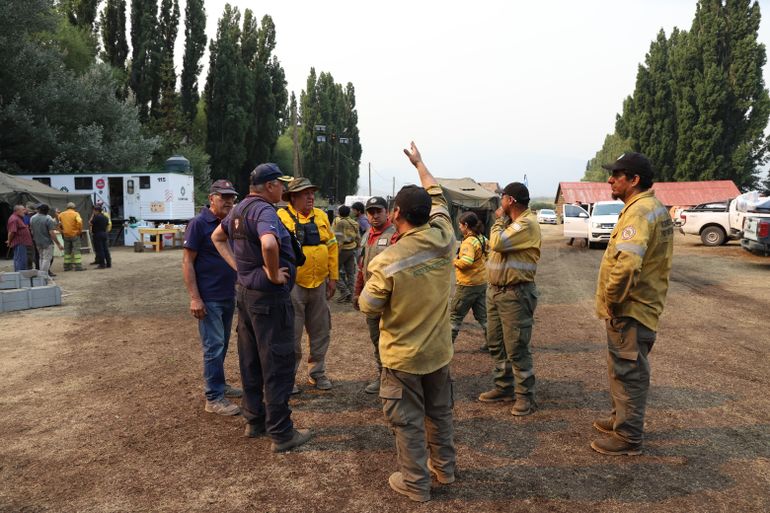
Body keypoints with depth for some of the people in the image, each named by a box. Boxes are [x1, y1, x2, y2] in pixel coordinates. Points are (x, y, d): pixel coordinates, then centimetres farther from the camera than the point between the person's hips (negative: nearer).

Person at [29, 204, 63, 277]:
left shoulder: (32, 218, 4)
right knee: (47, 259, -3)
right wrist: (58, 244, -16)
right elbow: (52, 233, -20)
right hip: (47, 242, -7)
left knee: (42, 258, 18)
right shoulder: (48, 219, -16)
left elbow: (32, 230, 12)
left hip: (37, 242, 7)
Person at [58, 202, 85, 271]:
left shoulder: (61, 214, 7)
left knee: (67, 251, 13)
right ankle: (78, 266, -7)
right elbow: (79, 222, -22)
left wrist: (61, 230, 13)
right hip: (75, 234, -4)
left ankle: (67, 266, 16)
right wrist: (80, 230, -10)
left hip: (65, 235, 4)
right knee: (76, 250, -2)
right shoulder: (75, 214, -7)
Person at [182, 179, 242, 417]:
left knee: (222, 344, 16)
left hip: (229, 296, 7)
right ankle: (213, 398, 3)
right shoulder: (198, 223, -11)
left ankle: (218, 384, 30)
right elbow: (187, 262, -13)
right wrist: (194, 298, -18)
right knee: (213, 346, -4)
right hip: (208, 298, -7)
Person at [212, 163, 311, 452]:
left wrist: (237, 265, 14)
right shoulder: (264, 211, -20)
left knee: (250, 361, 17)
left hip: (244, 292, 10)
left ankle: (254, 420, 30)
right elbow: (269, 244, -40)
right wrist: (274, 274, -23)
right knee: (277, 365, -1)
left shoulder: (239, 209, 9)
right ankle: (281, 433, 8)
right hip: (269, 297, -9)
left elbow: (217, 237, 24)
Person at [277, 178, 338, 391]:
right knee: (291, 335, 3)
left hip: (320, 285, 5)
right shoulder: (281, 217, -8)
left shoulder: (321, 216, 9)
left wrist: (333, 277, 8)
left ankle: (317, 373, 29)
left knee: (320, 332, 14)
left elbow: (332, 247, 11)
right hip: (293, 285, -5)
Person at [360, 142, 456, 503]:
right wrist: (419, 163, 19)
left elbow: (368, 307, -13)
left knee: (408, 421, 10)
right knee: (440, 412, 22)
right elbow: (437, 199, 6)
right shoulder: (444, 240, -12)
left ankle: (415, 484, 23)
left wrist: (370, 284, 7)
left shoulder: (386, 262, -25)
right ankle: (444, 468, 38)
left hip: (403, 355, -5)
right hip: (438, 350, 5)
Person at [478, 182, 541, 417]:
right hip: (495, 290, 10)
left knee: (516, 348, -4)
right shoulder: (512, 222, 15)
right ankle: (504, 387, 28)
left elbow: (497, 243, -23)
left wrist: (500, 219, -10)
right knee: (496, 344, 16)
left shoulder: (527, 223, -16)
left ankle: (525, 395, 7)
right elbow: (496, 246, 19)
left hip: (515, 293, -10)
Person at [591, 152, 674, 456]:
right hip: (640, 304, 10)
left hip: (629, 310, -10)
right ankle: (621, 419, 36)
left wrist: (611, 299, -20)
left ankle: (628, 437, 12)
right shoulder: (656, 208, 13)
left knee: (628, 373, 1)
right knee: (623, 370, 22)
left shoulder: (639, 211, -21)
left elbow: (626, 264, -35)